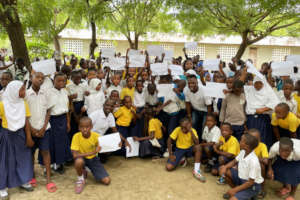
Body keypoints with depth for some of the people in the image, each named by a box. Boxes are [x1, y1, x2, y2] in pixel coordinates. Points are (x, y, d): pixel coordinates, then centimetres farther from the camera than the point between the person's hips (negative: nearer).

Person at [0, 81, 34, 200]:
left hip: (20, 134, 4)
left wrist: (29, 137, -3)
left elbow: (26, 121, -2)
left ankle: (23, 181, 32)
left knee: (23, 158, 13)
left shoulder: (23, 104, -4)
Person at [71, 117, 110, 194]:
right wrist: (92, 152, -36)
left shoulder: (96, 136, -18)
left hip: (93, 159, 2)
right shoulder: (76, 136, -23)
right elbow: (75, 155, -30)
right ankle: (81, 179, -5)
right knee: (79, 161, -41)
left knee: (107, 181, -11)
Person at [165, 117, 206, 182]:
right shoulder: (178, 129, -17)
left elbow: (197, 143, -32)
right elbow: (169, 140, -10)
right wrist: (171, 154, -15)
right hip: (179, 149, 0)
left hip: (190, 149, 0)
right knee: (168, 167, -19)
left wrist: (191, 131, -36)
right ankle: (182, 159, 11)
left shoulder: (193, 131, -16)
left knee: (198, 147, -36)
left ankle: (196, 171, -26)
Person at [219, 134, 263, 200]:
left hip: (252, 186, -8)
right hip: (241, 178, 8)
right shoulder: (243, 152, -10)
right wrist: (225, 167, -12)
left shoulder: (254, 161, -31)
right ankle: (234, 191, 12)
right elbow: (234, 162, 8)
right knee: (223, 169, -3)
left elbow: (250, 182, -24)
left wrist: (235, 190, -20)